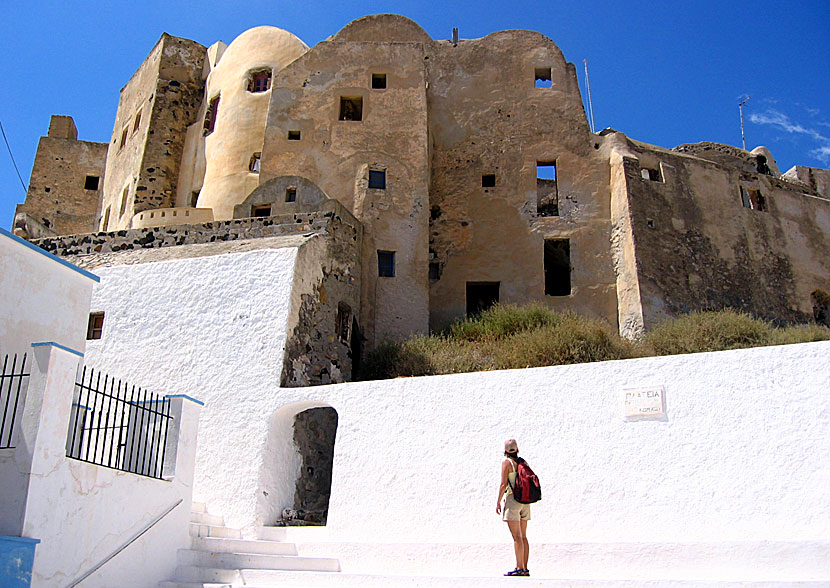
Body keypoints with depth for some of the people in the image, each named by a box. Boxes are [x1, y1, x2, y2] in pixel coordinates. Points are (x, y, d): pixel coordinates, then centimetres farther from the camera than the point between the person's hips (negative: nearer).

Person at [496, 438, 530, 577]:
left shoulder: (507, 462, -8)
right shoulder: (523, 462, 11)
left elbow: (503, 484, -12)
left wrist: (498, 502, -7)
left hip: (512, 499, -7)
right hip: (525, 500, 7)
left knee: (517, 536, -8)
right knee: (523, 536, 9)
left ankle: (519, 568, -9)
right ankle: (525, 568, 10)